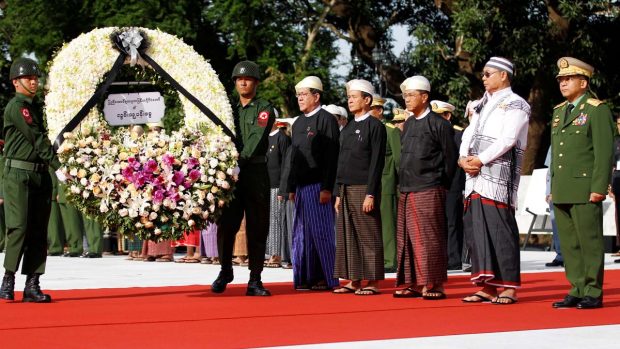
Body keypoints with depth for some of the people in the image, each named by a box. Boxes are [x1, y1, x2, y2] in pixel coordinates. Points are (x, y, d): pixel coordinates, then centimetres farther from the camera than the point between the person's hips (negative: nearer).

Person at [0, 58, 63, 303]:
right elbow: (37, 139, -11)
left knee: (39, 230, 3)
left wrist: (52, 167, 5)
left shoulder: (34, 108, 20)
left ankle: (32, 286, 3)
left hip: (40, 175, 8)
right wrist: (58, 165, -11)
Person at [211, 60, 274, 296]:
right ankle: (225, 271, 20)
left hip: (256, 172, -3)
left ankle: (255, 279, 3)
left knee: (257, 228, -1)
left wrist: (241, 158, -23)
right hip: (230, 172, 3)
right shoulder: (230, 109, 15)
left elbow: (256, 138, -12)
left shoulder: (264, 109, 2)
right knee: (225, 225, 1)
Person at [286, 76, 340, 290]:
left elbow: (332, 157, -13)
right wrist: (291, 188, 16)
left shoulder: (326, 120, -7)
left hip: (319, 186, -8)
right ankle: (307, 277, 12)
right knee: (302, 233, 7)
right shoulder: (298, 123, 17)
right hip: (301, 187, 8)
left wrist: (327, 188, -18)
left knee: (321, 232, -5)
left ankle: (327, 278, 1)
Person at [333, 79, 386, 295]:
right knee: (348, 237, 7)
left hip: (364, 189, -7)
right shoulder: (347, 129, 17)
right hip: (346, 190, 8)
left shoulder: (375, 126, -5)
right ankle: (354, 280, 12)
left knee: (368, 237, -4)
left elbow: (376, 162, -11)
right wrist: (339, 193, 14)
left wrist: (370, 194, -16)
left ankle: (372, 282, 0)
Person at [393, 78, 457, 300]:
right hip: (407, 192, 7)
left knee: (430, 239, -6)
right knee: (407, 239, 6)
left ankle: (435, 285, -1)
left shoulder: (439, 124, -6)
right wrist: (403, 183, 14)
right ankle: (414, 284, 12)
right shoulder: (409, 124, 16)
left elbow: (450, 158, -4)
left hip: (429, 192, -7)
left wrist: (441, 186, -3)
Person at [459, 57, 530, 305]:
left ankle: (509, 287, -6)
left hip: (499, 175, -8)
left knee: (500, 229, -9)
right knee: (477, 229, 5)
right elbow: (469, 134, 15)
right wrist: (464, 158, -3)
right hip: (476, 176, 8)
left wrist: (480, 159, -15)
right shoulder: (482, 106, 22)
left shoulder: (515, 105, -2)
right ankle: (487, 287, 9)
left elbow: (507, 139, -13)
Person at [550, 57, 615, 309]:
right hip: (562, 192, 7)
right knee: (569, 244, 8)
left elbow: (604, 152, -10)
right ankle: (577, 291, 13)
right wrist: (553, 188, 18)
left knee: (590, 243, -4)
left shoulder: (597, 111, -4)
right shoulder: (559, 111, 19)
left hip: (585, 191, -7)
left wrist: (599, 187, -16)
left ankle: (593, 293, 0)